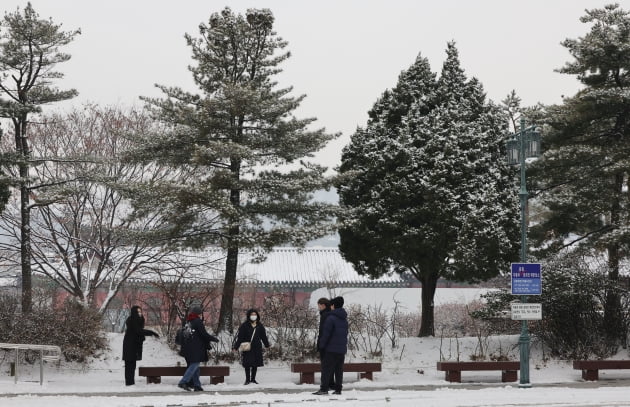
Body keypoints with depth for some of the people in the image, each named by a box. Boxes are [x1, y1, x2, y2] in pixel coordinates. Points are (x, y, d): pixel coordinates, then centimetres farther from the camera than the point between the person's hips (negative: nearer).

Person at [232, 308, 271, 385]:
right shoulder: (244, 325, -5)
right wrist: (235, 346, -11)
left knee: (255, 364, 6)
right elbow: (239, 336, -7)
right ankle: (247, 379, 7)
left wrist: (267, 345, 27)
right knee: (247, 364, -3)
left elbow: (264, 336, 19)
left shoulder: (260, 326, 7)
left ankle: (253, 379, 18)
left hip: (257, 348, 3)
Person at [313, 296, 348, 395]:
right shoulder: (344, 319, 14)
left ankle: (324, 388, -9)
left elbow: (326, 333, -14)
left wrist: (321, 345, -6)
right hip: (342, 349, 7)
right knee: (339, 370, 9)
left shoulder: (331, 318, -12)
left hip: (331, 349, -7)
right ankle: (338, 389, 8)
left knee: (326, 368, -5)